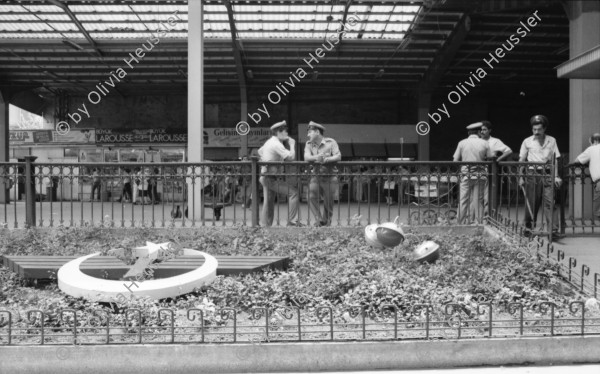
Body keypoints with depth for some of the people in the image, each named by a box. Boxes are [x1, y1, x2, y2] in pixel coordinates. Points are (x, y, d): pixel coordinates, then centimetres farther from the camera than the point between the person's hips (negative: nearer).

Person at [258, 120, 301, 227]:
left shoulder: (269, 142, 15)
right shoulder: (276, 144, -16)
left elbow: (260, 151, 33)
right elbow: (290, 157, -22)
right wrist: (292, 144, -9)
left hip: (265, 177, 11)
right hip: (271, 177, -11)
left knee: (268, 202, 14)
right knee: (293, 192, -15)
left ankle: (266, 225, 18)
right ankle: (292, 221, -18)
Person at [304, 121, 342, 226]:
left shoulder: (331, 142, 0)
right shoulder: (309, 144, 9)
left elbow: (338, 156, -12)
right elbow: (306, 157, -9)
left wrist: (326, 159, -29)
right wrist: (316, 157, -31)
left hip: (330, 177, -2)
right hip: (315, 177, 2)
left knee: (328, 203, 2)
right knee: (311, 197, -20)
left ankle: (326, 223, 19)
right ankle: (319, 220, -13)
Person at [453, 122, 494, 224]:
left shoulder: (462, 143, 0)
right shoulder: (484, 143, 0)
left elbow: (455, 160, 1)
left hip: (466, 175, 0)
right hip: (480, 175, 0)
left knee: (463, 200, 3)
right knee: (478, 200, 5)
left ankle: (461, 223, 5)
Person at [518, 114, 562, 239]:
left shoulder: (551, 141, 7)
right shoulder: (527, 141, 6)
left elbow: (555, 159, 7)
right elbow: (521, 160, 8)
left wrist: (556, 176, -1)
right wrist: (521, 177, 3)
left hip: (547, 174, 0)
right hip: (532, 174, 0)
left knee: (549, 202, -8)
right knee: (531, 203, 4)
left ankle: (553, 229, -11)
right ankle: (528, 227, 18)